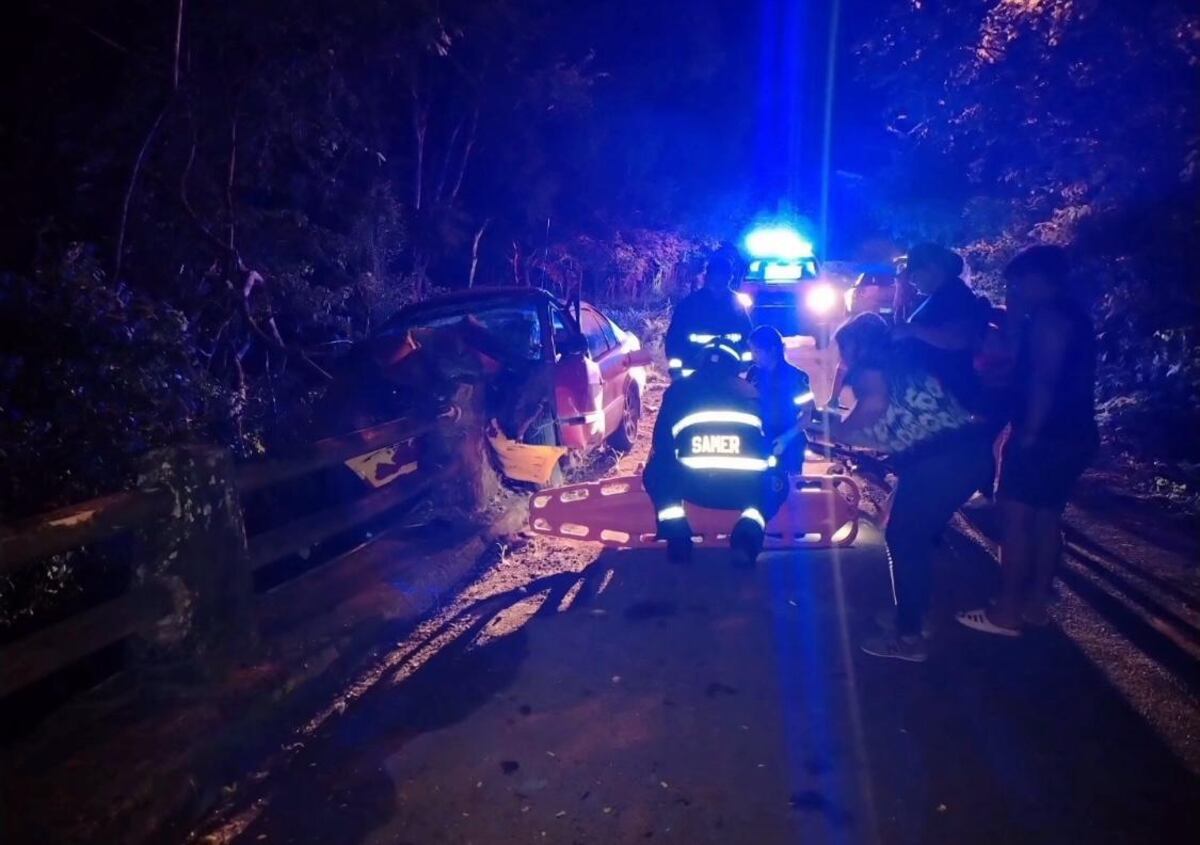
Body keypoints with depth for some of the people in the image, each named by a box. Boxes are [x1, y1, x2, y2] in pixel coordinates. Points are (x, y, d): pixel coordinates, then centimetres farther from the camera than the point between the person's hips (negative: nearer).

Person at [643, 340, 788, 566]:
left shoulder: (678, 389, 23)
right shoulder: (749, 392, 28)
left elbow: (661, 444, 25)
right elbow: (767, 442, 36)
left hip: (693, 486, 0)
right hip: (746, 488, 1)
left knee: (655, 473, 33)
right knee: (778, 482, 36)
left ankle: (676, 531, 9)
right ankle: (749, 529, 6)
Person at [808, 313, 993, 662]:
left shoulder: (870, 367, 0)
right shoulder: (900, 363, 25)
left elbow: (875, 401, -19)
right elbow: (891, 435, 28)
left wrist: (837, 429, -1)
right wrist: (832, 430, 32)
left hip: (941, 457, -9)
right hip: (965, 449, 9)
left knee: (902, 538, 3)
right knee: (918, 536, 21)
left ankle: (908, 636, 10)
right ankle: (912, 616, 33)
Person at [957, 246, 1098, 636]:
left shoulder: (1049, 316, -14)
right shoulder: (1069, 314, 18)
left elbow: (1044, 379, -23)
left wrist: (1029, 432, -22)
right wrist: (1016, 319, 16)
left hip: (1045, 436, -11)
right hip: (1069, 435, 11)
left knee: (1016, 519, -7)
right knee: (1044, 519, 14)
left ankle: (1007, 612, -3)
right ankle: (1035, 604, 21)